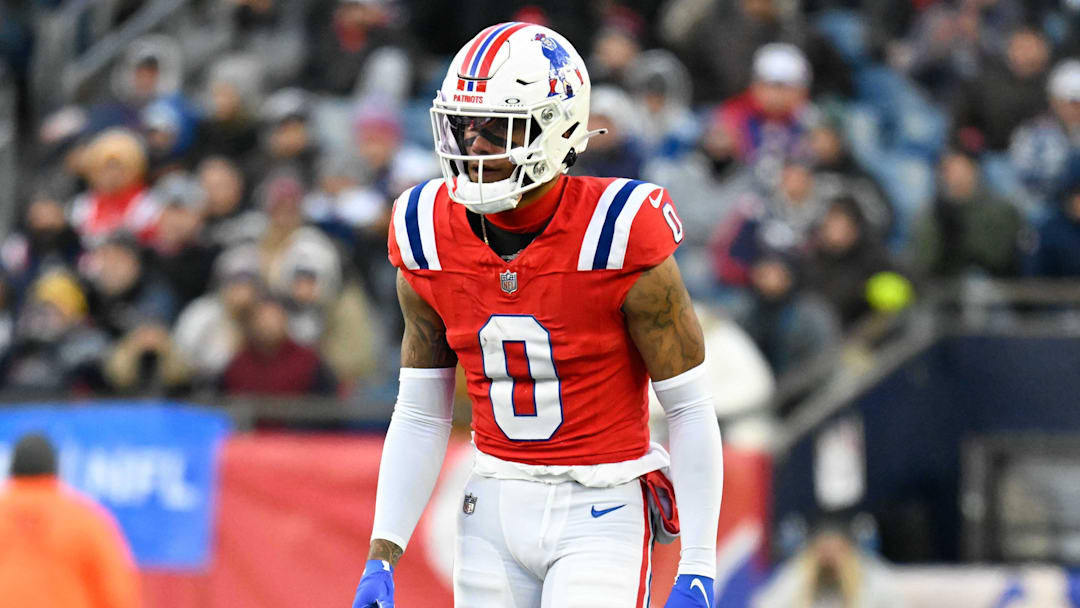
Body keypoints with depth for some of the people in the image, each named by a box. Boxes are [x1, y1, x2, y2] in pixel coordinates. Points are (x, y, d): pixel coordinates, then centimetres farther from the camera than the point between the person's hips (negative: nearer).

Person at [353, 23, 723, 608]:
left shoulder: (621, 237, -15)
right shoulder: (431, 238, -1)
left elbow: (690, 411, -8)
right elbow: (420, 415, 8)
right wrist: (382, 559, 1)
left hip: (599, 514, -5)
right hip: (495, 510, 5)